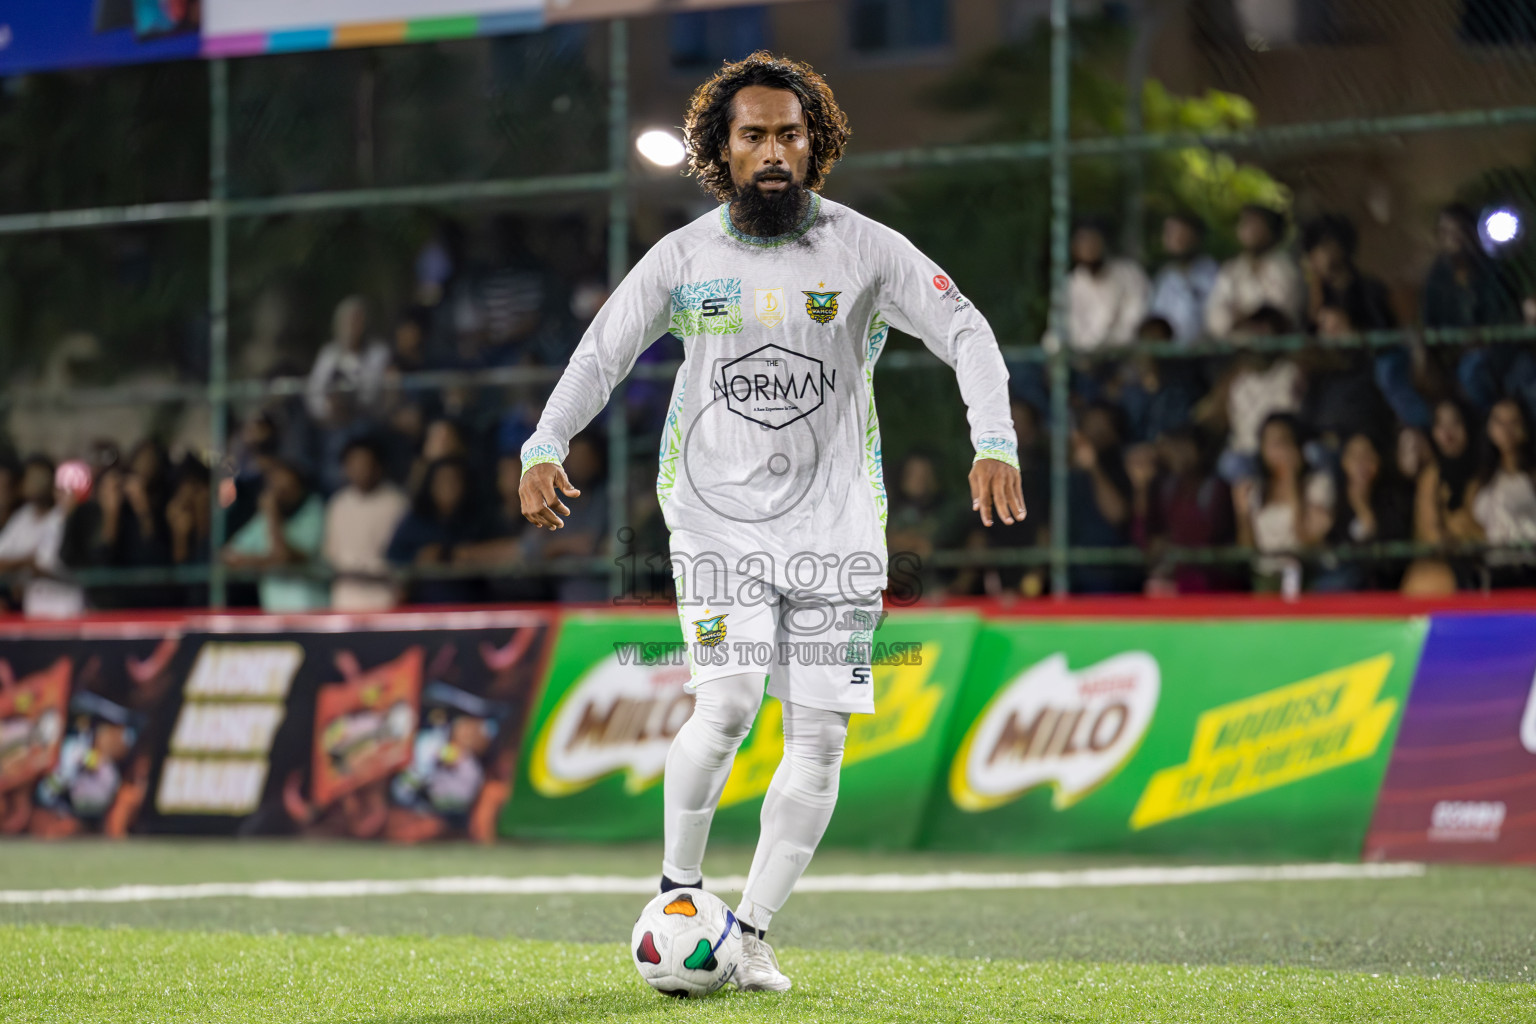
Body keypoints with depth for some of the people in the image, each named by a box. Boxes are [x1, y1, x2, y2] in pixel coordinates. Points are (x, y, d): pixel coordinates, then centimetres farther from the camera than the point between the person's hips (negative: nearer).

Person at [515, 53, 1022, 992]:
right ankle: (677, 891, 2)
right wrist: (545, 449, -13)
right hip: (717, 516, -1)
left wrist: (995, 443, -20)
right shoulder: (684, 258, 1)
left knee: (820, 737, -2)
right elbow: (602, 353, 3)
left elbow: (966, 333, -4)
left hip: (834, 520, 2)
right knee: (728, 705, -19)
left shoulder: (865, 250, -1)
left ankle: (754, 933, 10)